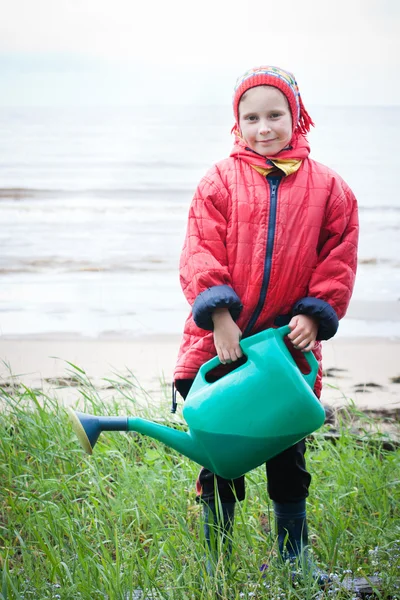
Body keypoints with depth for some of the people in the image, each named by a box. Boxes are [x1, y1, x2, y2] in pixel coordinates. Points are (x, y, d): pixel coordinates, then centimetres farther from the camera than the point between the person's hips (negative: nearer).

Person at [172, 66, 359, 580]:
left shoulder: (326, 187, 3)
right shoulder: (219, 181, 0)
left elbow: (339, 262, 4)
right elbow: (200, 255, -6)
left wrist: (313, 315, -8)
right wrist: (219, 316, -17)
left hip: (288, 345, 1)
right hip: (221, 343, -1)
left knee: (287, 457, 13)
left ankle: (293, 557, 28)